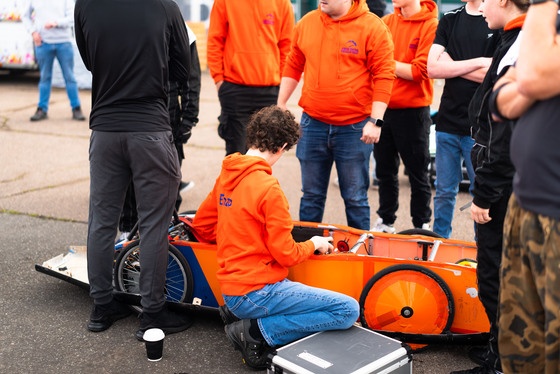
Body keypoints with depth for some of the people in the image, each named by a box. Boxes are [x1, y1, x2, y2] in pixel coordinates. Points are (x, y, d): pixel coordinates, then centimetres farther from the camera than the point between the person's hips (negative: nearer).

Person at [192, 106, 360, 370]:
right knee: (348, 310, -10)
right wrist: (313, 244, 5)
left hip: (230, 289, 9)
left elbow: (201, 226, 18)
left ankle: (238, 314, 8)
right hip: (256, 293, -9)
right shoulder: (268, 188, -18)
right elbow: (286, 255, -14)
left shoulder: (226, 176, 7)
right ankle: (258, 331, -9)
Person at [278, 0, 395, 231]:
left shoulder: (372, 27, -7)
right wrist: (280, 105, 14)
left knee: (355, 198, 6)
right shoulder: (306, 23, 7)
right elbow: (293, 67, 16)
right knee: (311, 195, 13)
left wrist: (375, 121, -13)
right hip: (313, 125, 4)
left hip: (354, 127, -4)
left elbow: (384, 76, -8)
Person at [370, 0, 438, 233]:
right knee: (385, 169, 13)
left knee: (417, 173, 6)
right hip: (383, 107, 5)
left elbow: (419, 72, -15)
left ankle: (422, 225, 19)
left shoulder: (431, 26, -8)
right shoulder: (386, 22, 7)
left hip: (413, 111, -5)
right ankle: (385, 221, 27)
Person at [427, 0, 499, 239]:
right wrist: (478, 62, -10)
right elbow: (432, 69, -2)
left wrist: (451, 66, -6)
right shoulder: (449, 20, 9)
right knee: (444, 192, 12)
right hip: (448, 121, 4)